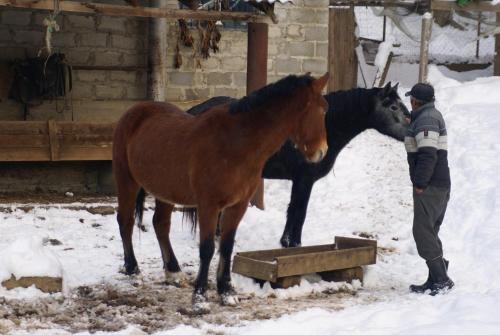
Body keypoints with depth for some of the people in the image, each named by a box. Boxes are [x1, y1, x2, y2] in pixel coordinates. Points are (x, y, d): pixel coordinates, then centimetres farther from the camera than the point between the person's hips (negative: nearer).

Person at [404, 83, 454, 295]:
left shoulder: (424, 120, -14)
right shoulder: (433, 115, 17)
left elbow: (428, 155, -23)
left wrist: (420, 183, -20)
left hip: (429, 187, -10)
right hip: (441, 185, 10)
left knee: (423, 232, -10)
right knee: (429, 232, 13)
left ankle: (441, 279, -11)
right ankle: (436, 280, 16)